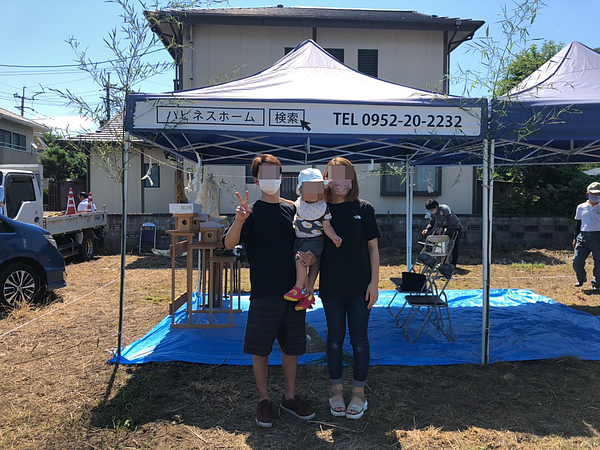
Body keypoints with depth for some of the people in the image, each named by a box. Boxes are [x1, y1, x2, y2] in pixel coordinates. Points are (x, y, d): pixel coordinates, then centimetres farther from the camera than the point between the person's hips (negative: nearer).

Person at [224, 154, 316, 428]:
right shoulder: (252, 213, -3)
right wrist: (239, 220, -37)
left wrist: (310, 258, -8)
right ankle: (263, 400, 23)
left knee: (291, 346, 13)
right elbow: (229, 244, -17)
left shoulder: (293, 211, 9)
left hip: (294, 291, 4)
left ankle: (290, 397, 30)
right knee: (260, 349, 5)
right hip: (264, 292, -3)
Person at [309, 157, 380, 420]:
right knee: (334, 338, 11)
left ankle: (359, 392, 22)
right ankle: (336, 390, 26)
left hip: (359, 286, -1)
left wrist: (374, 282, -6)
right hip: (331, 287, 1)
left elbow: (373, 248, 0)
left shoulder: (363, 209, -1)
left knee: (359, 339, 7)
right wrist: (309, 282, -2)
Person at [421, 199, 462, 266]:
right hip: (446, 228, 7)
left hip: (455, 227, -6)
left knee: (454, 246, -4)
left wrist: (441, 228, -49)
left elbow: (450, 219, -43)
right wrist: (427, 229, -22)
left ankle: (453, 264, 3)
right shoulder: (432, 214, -10)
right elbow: (431, 223, -1)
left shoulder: (444, 208, -31)